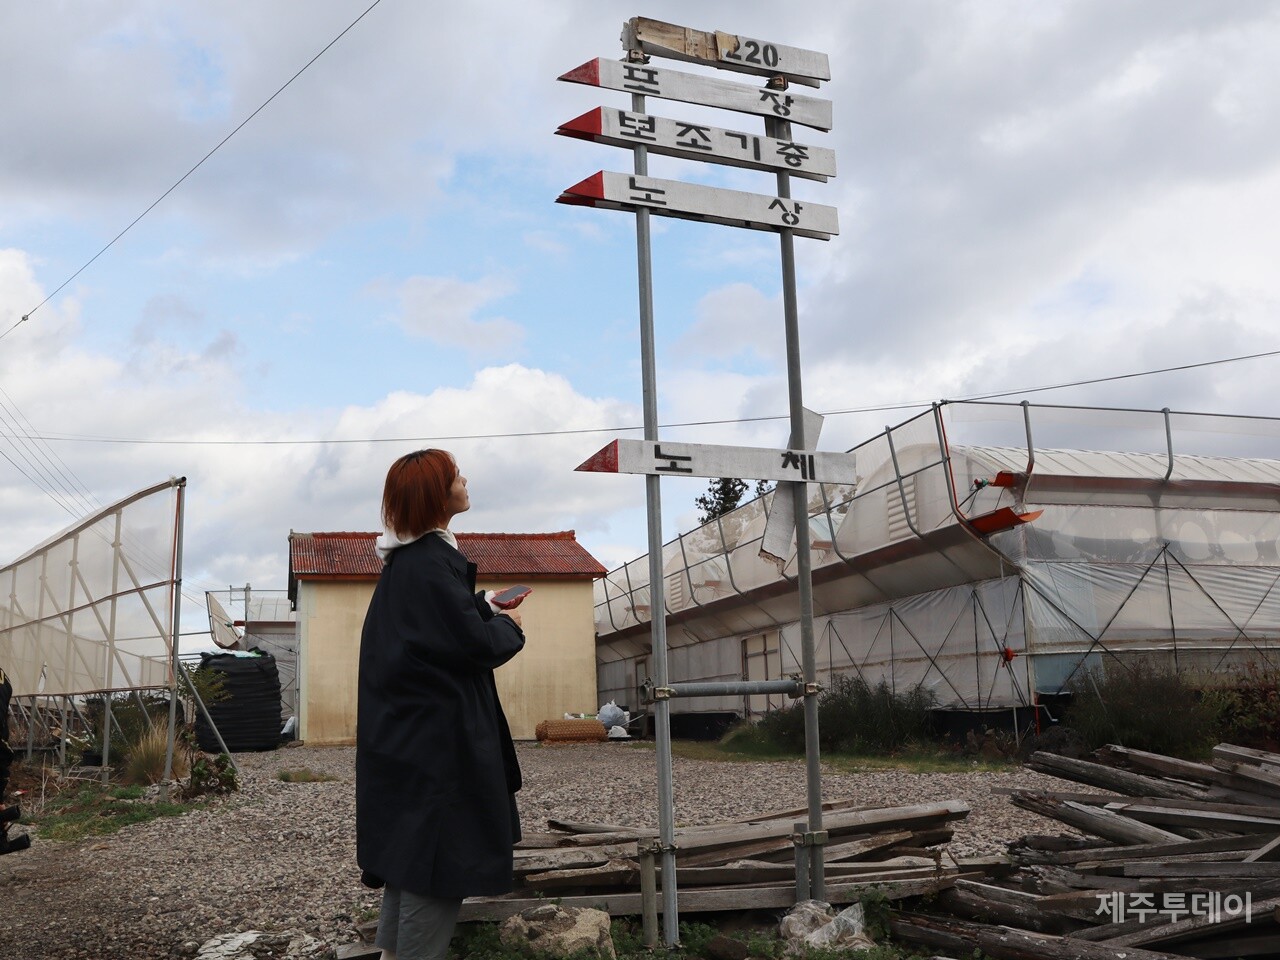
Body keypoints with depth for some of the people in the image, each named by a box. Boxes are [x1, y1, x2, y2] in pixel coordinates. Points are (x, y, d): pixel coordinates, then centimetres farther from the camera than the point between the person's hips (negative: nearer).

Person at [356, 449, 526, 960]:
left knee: (410, 848, 18)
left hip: (407, 730, 10)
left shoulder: (403, 560, 10)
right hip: (440, 737, -10)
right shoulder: (433, 563, -20)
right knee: (442, 859, -2)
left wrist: (484, 608, 12)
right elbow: (476, 643, -21)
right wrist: (508, 625, -2)